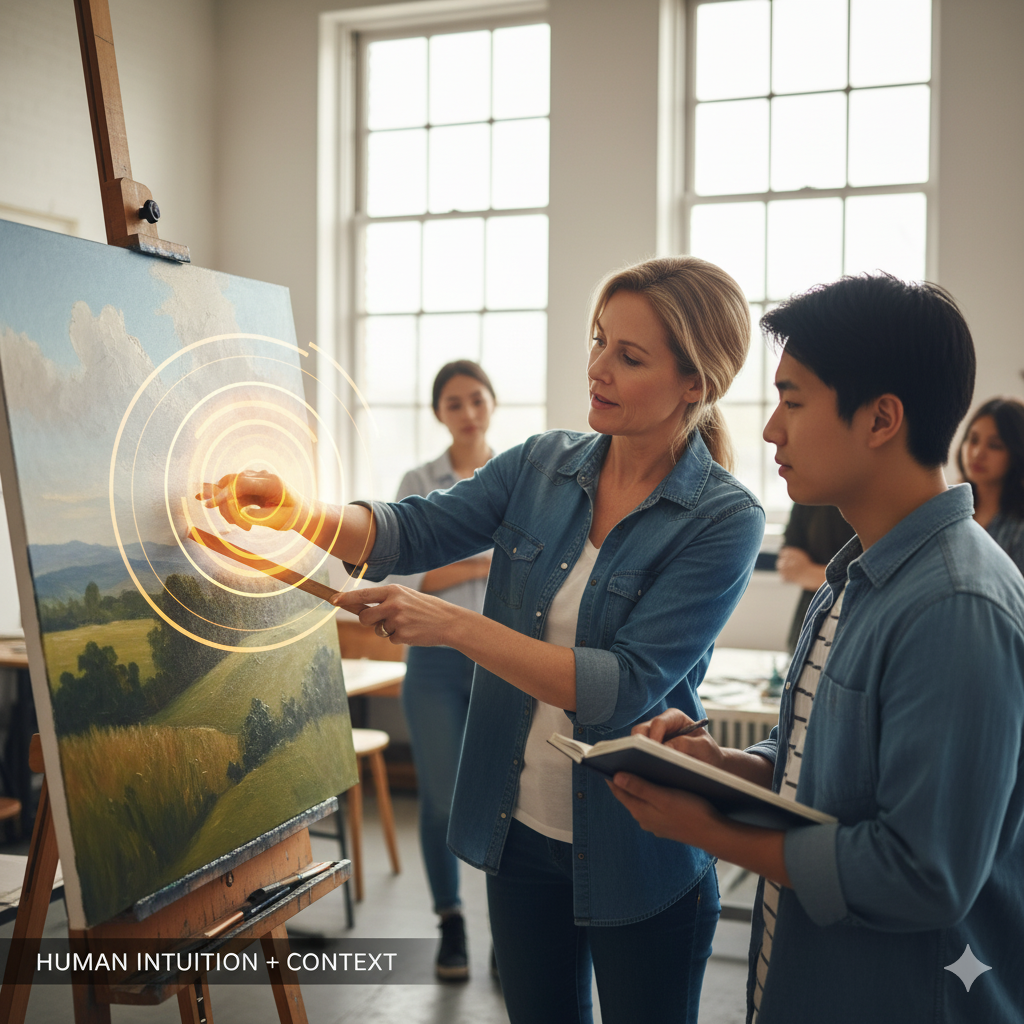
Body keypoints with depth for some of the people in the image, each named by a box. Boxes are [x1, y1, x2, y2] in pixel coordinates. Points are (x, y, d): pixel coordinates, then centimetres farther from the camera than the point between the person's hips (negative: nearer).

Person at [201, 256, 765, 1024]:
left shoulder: (724, 520, -16)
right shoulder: (543, 465, -1)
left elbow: (624, 687, -23)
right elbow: (413, 532, -7)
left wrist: (454, 625, -28)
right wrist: (301, 513, -26)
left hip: (637, 855, -4)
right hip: (520, 829, 4)